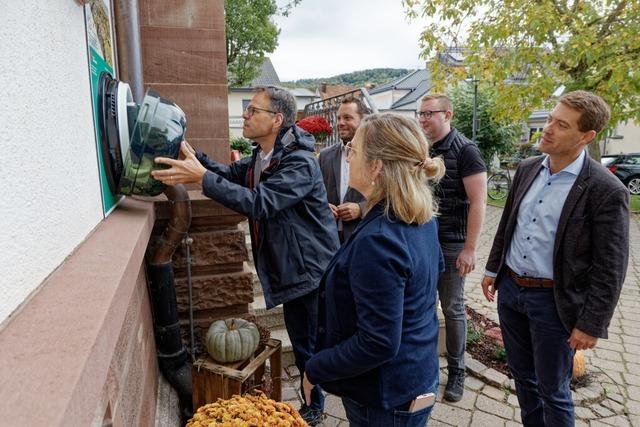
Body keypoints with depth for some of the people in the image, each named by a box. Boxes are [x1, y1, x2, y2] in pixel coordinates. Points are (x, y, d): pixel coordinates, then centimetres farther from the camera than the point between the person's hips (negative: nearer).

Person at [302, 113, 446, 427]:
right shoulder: (423, 219, -5)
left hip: (385, 400, -8)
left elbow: (378, 343, -30)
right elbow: (436, 269, 14)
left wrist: (314, 370, -16)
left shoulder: (376, 241, -33)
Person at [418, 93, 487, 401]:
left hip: (451, 244, -5)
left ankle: (456, 372, 26)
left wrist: (470, 249, -16)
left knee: (452, 309, 8)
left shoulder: (465, 151, -10)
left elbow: (478, 202, -13)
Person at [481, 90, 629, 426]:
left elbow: (609, 268, -13)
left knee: (552, 391, 11)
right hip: (509, 288, 6)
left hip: (553, 300, -5)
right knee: (522, 374, 22)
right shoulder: (527, 169, 2)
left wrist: (591, 323, -12)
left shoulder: (606, 190, -16)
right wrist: (493, 269, 14)